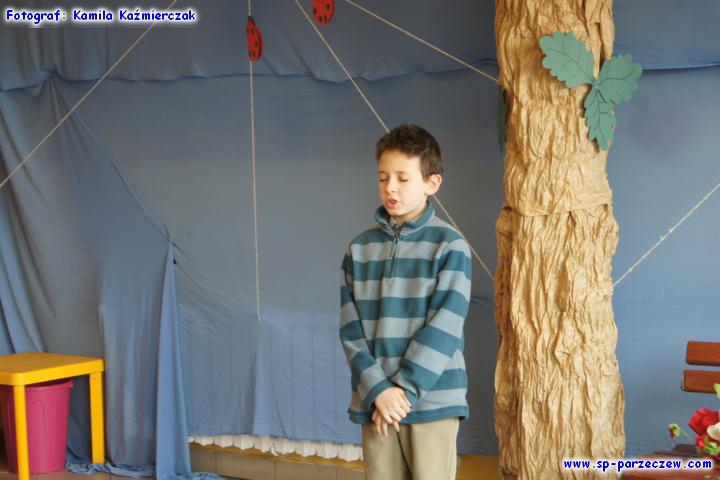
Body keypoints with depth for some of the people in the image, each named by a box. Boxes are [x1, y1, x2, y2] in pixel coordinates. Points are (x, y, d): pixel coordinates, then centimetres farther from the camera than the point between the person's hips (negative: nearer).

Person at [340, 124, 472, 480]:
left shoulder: (449, 246, -4)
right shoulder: (360, 249, 7)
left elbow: (444, 328, -10)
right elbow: (351, 329, 2)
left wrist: (405, 388, -14)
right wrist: (377, 389, -10)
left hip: (432, 401, -3)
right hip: (375, 402, 3)